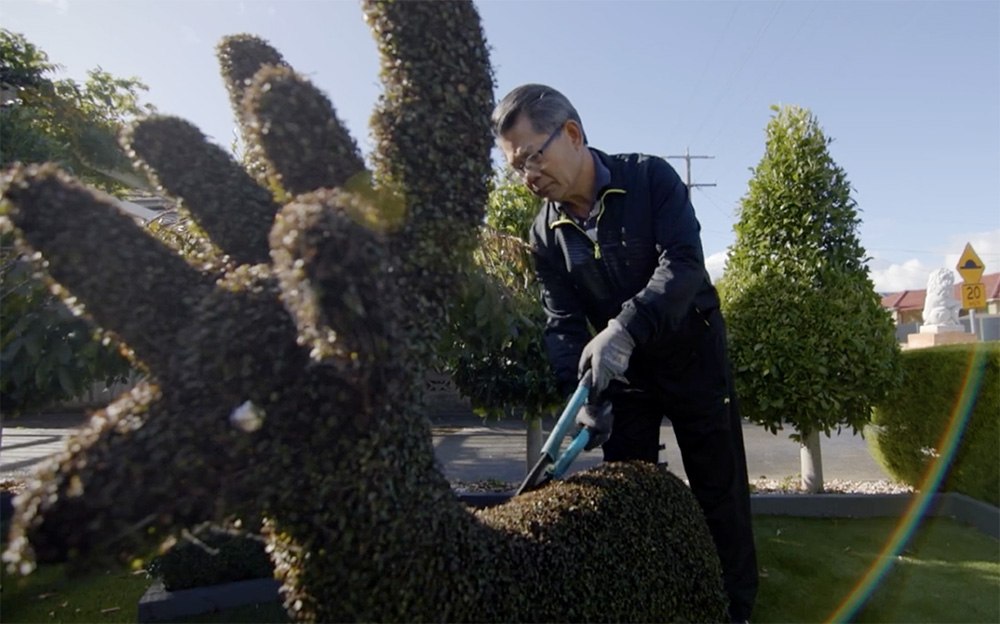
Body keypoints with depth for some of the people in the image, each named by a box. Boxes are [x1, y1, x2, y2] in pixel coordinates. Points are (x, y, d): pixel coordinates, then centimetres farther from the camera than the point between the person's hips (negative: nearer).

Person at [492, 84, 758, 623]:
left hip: (692, 354, -3)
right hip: (621, 371, 3)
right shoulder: (546, 233, -5)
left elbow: (684, 264, -25)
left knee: (718, 488, 6)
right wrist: (580, 392, -23)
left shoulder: (650, 178, -14)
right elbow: (562, 323, -7)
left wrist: (623, 329, -39)